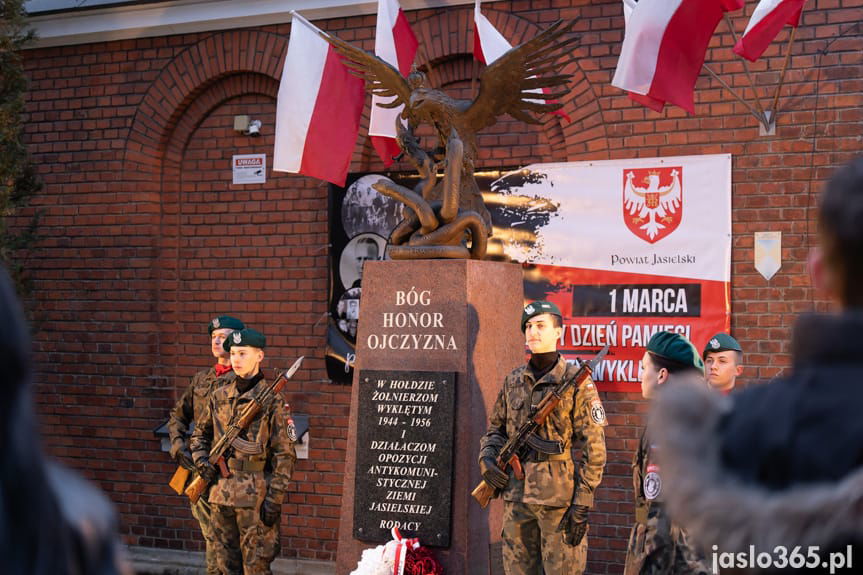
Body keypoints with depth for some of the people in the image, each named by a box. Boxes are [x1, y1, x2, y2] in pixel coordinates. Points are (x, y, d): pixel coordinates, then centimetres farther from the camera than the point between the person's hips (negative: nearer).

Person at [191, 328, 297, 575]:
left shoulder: (271, 400, -7)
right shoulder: (219, 397, 8)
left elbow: (285, 455, -9)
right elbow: (200, 434, 24)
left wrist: (275, 499, -13)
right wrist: (201, 461, 5)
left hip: (255, 496, -6)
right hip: (221, 494, 6)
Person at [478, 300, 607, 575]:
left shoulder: (576, 382, -5)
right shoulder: (514, 380, 10)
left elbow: (594, 447, -7)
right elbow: (496, 428, 22)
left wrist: (583, 504, -12)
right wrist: (487, 458, 1)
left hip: (559, 496, -5)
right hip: (516, 495, 5)